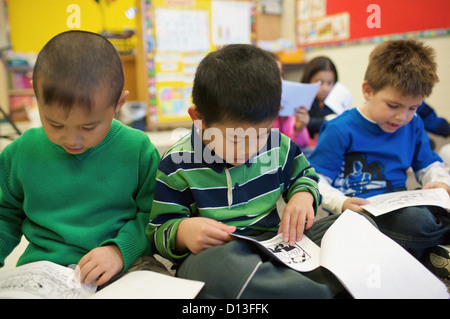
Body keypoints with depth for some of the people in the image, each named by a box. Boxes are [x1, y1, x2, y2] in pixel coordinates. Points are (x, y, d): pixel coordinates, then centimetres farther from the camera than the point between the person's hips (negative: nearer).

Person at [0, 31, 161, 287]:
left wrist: (121, 249, -17)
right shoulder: (22, 153, 1)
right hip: (42, 265, 2)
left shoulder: (139, 150, -7)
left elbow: (152, 215, -2)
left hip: (124, 269, -1)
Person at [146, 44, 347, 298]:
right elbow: (159, 233, -2)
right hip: (211, 254, -3)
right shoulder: (177, 165, -7)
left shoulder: (278, 146, 2)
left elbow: (303, 176, 21)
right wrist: (181, 231, -26)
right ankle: (323, 292, -30)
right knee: (216, 263, -42)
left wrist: (303, 196, -3)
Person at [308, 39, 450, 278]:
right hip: (360, 211, -6)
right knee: (419, 222, -33)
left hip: (400, 205, 7)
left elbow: (428, 165, 23)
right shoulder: (340, 130, -9)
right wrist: (342, 203, -28)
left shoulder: (413, 125, 11)